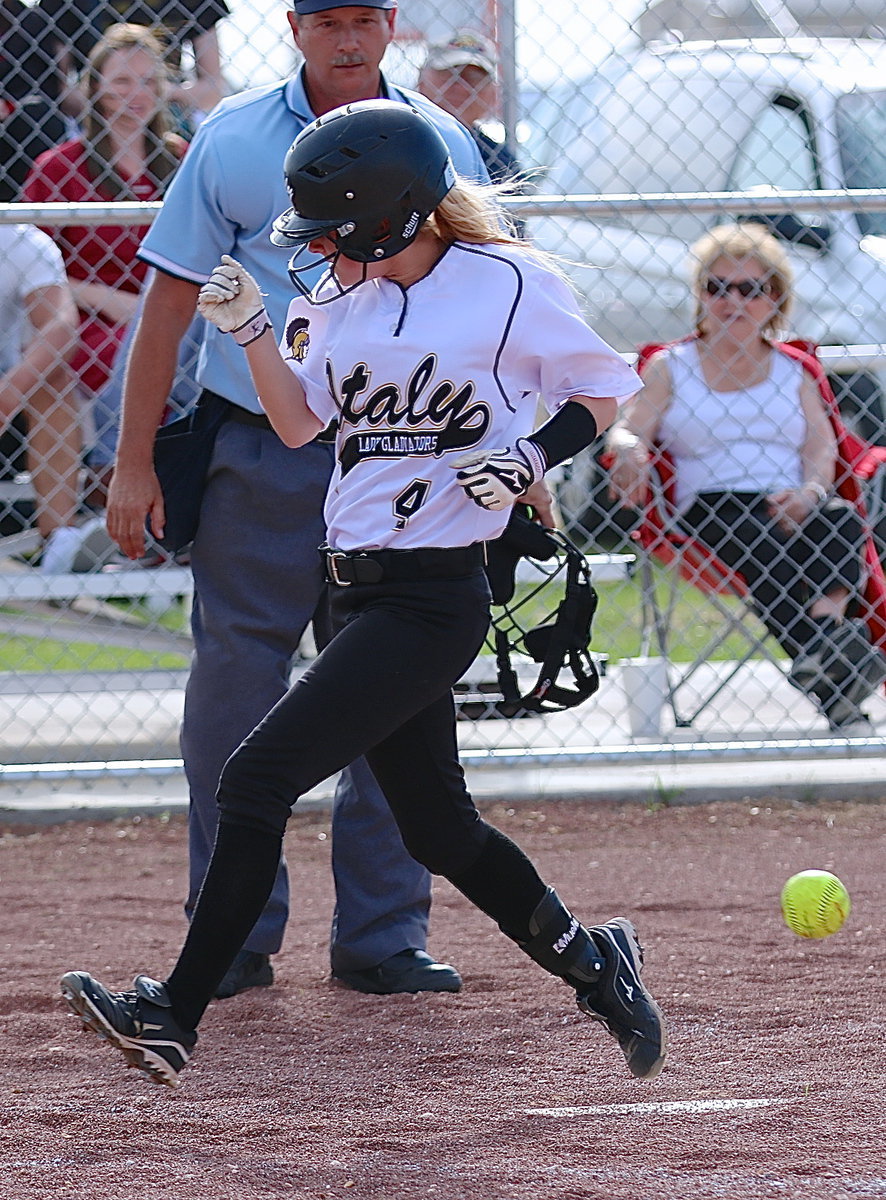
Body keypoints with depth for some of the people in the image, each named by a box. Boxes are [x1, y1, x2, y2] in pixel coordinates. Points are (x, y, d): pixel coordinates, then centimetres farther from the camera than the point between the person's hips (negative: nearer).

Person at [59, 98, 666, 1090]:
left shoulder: (508, 285, -9)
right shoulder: (341, 297, 9)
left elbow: (601, 392, 1)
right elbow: (298, 421, 11)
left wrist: (531, 459, -15)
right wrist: (251, 329, -3)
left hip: (433, 599, -8)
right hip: (359, 590, 8)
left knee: (257, 778, -14)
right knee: (437, 829, 14)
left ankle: (175, 1012, -12)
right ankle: (591, 966, 33)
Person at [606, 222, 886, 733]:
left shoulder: (794, 370, 21)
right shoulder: (671, 368, 18)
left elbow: (822, 449, 8)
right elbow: (628, 430, 5)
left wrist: (809, 492, -15)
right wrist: (629, 451, -21)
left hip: (788, 510, 2)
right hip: (710, 509, -2)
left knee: (841, 519, -33)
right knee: (754, 539, -37)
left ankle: (827, 634, -56)